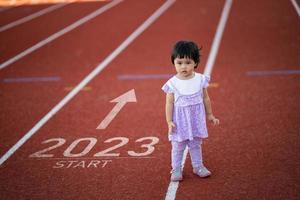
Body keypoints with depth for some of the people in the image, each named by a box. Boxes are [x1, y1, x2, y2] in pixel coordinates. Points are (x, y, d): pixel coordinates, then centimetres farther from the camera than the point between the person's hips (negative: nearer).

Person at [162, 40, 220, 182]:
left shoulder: (201, 79, -6)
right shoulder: (172, 83, -13)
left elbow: (205, 98, 6)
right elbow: (169, 103, -9)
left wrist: (210, 115, 12)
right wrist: (169, 121, -11)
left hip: (196, 119, 2)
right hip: (180, 121, -2)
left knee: (196, 145, 17)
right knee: (178, 147, 7)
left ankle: (198, 166, 31)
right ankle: (176, 169, 20)